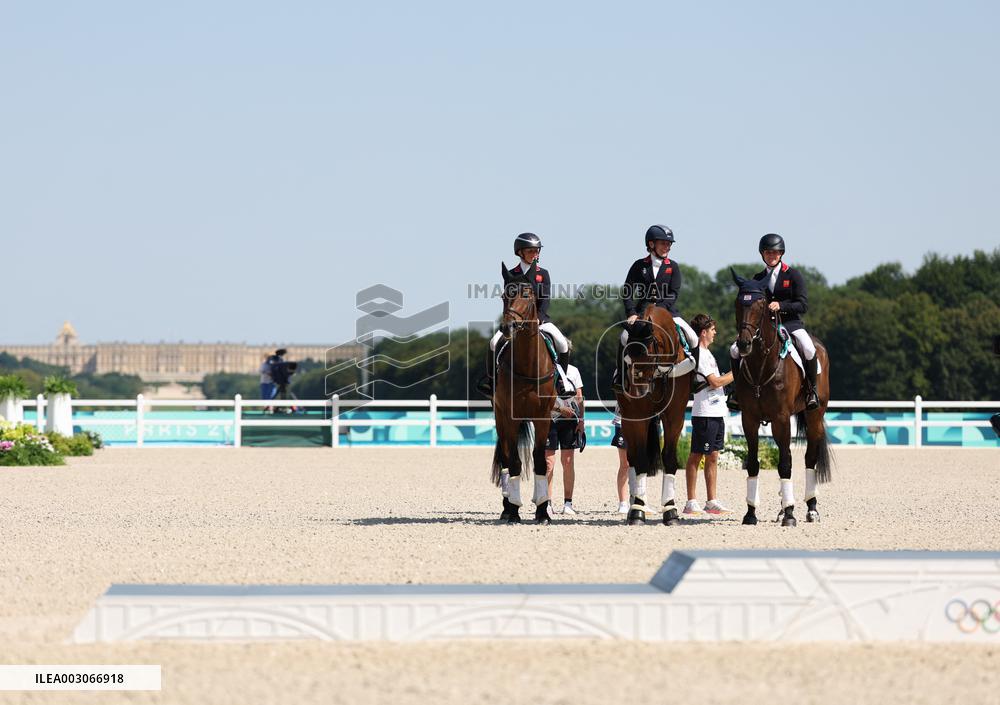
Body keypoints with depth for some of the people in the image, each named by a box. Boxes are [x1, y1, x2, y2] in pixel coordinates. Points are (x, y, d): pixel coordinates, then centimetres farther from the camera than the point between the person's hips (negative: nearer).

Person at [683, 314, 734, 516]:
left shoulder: (706, 353, 18)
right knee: (696, 457, -5)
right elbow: (715, 382, -18)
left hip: (716, 412, 10)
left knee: (712, 457, 10)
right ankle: (691, 502, -3)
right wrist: (737, 373, -11)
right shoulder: (698, 354, -13)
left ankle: (712, 501, 13)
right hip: (704, 414, -10)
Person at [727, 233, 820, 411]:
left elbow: (803, 305, -8)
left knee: (808, 350, -33)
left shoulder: (793, 275, 0)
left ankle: (811, 389, -11)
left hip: (790, 323, -4)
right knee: (735, 350, -15)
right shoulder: (758, 278, 11)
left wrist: (781, 306, -23)